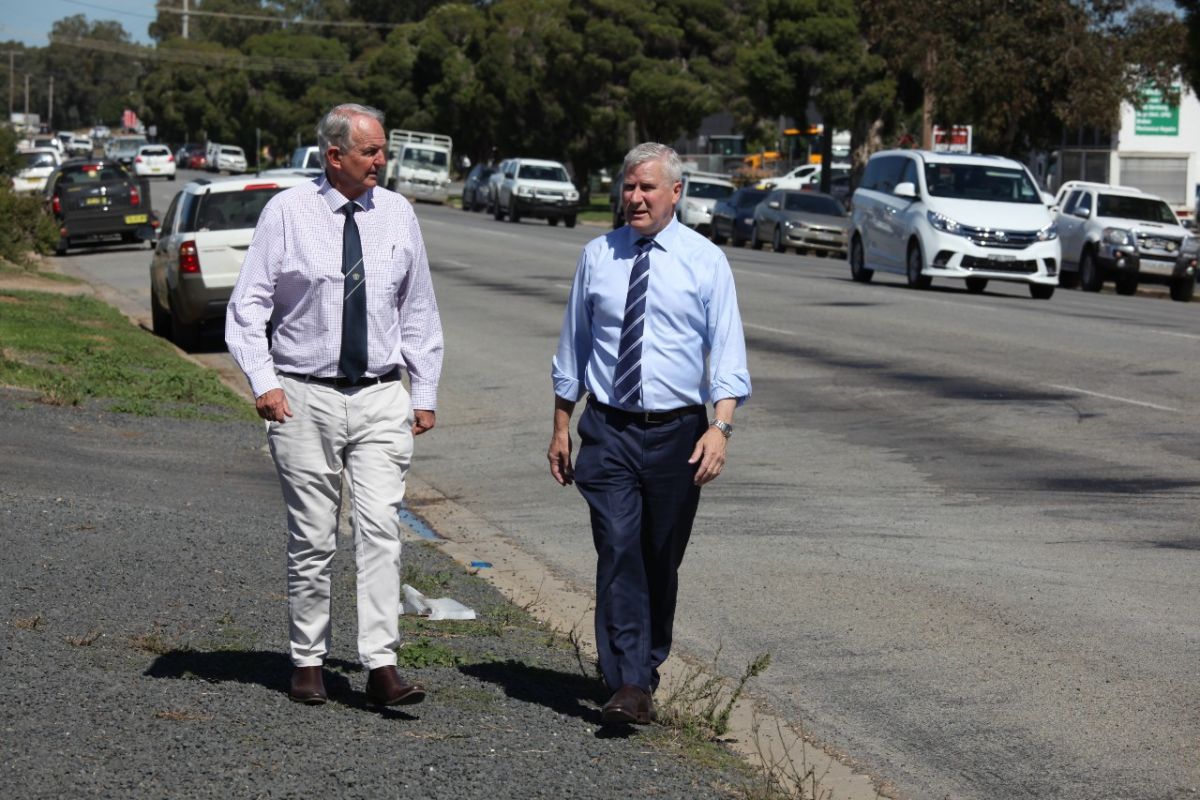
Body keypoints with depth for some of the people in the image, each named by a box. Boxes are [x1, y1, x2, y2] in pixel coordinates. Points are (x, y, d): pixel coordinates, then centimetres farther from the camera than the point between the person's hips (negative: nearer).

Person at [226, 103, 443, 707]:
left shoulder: (396, 214, 7)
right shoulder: (287, 212, -3)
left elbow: (418, 310, 14)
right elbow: (249, 305, -2)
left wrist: (425, 393, 11)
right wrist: (262, 381, -13)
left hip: (381, 398, 2)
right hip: (305, 397, -2)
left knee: (380, 527, -9)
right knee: (311, 537, 4)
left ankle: (381, 666, -12)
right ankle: (308, 662, 16)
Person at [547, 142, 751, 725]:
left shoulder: (705, 261, 0)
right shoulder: (597, 257, 6)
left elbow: (727, 351, -5)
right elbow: (573, 345, 13)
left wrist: (720, 426, -19)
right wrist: (561, 426, 11)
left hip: (676, 432, 0)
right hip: (607, 430, 0)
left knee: (661, 562, 10)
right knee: (619, 553, -12)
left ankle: (648, 670, 27)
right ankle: (629, 685, -16)